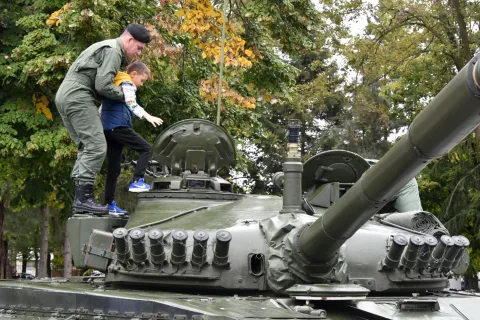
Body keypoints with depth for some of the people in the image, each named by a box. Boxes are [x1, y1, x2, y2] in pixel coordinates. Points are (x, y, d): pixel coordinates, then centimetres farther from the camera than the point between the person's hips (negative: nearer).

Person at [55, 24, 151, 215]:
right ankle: (84, 198, -17)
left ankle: (79, 199, 6)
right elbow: (103, 85, -16)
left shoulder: (104, 48, 26)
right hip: (77, 97, -11)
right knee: (97, 147, -13)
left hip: (64, 97, 11)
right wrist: (124, 95, 0)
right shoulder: (113, 50, -7)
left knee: (86, 148, 10)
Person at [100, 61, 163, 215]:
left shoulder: (114, 84, 26)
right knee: (145, 148, -2)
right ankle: (137, 182, -12)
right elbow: (132, 104, -19)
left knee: (114, 167, 9)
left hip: (107, 128, 9)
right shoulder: (127, 84, -2)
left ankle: (110, 204, 8)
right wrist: (148, 117, -29)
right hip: (119, 126, -9)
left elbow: (101, 109, 29)